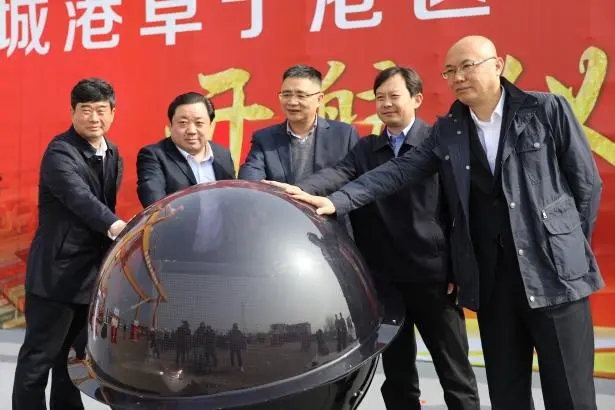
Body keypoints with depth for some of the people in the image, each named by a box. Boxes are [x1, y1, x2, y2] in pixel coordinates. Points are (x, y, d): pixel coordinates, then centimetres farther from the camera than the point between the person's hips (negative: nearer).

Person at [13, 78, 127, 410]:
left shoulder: (112, 154, 9)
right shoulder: (59, 153, -17)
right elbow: (80, 198, -34)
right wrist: (114, 226, -50)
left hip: (93, 271, 8)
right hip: (57, 272, -8)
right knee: (39, 356, 2)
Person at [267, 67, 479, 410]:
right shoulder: (366, 149, 10)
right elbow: (338, 174, -9)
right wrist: (301, 190, -29)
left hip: (433, 276, -3)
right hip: (384, 279, 4)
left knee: (455, 372, 8)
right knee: (397, 374, 15)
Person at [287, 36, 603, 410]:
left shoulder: (547, 110, -2)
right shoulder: (447, 130, 8)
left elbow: (587, 183, 2)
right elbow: (398, 171, 1)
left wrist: (571, 247, 4)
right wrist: (337, 201, -10)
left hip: (556, 273, -3)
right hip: (490, 278, 4)